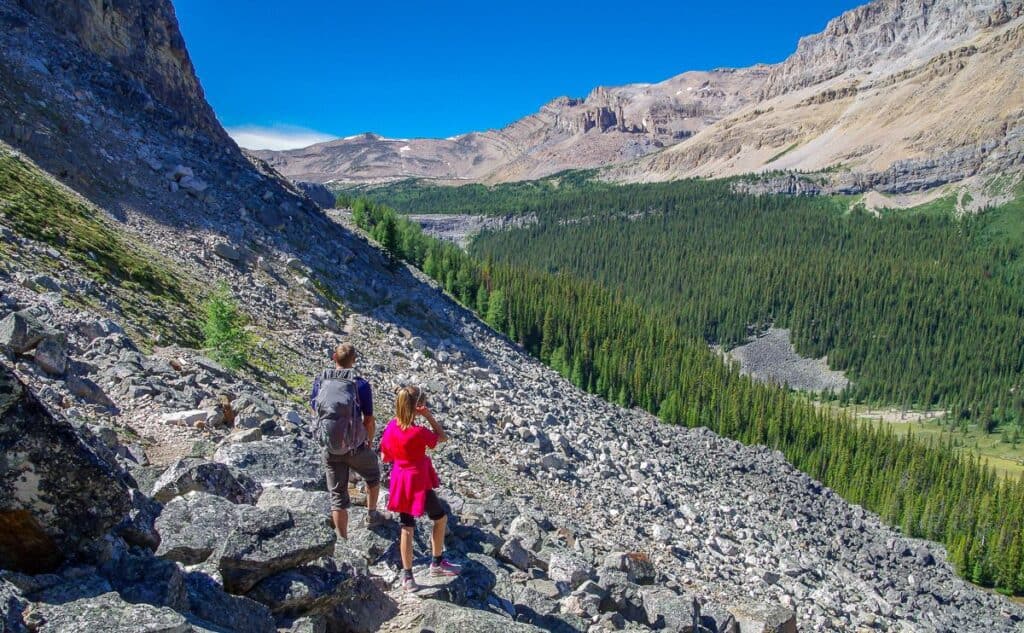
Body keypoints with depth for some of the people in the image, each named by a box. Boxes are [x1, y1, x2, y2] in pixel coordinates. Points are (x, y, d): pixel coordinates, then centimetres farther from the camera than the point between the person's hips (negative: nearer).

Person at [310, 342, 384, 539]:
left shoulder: (320, 381, -7)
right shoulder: (361, 385, -16)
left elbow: (314, 411, 7)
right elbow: (369, 421, -11)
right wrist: (369, 442, 7)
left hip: (330, 449, 2)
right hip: (355, 448, -2)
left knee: (337, 495, 15)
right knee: (372, 474, 29)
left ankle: (343, 540, 22)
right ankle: (371, 515, 42)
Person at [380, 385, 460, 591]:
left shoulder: (391, 427, -6)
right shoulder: (418, 432, -25)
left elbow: (385, 457, 3)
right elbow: (443, 437, -9)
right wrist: (429, 416, -16)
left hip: (400, 480, 6)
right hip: (418, 483, -6)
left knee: (407, 527, 13)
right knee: (441, 518, 15)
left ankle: (407, 576, 18)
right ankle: (437, 564, 27)